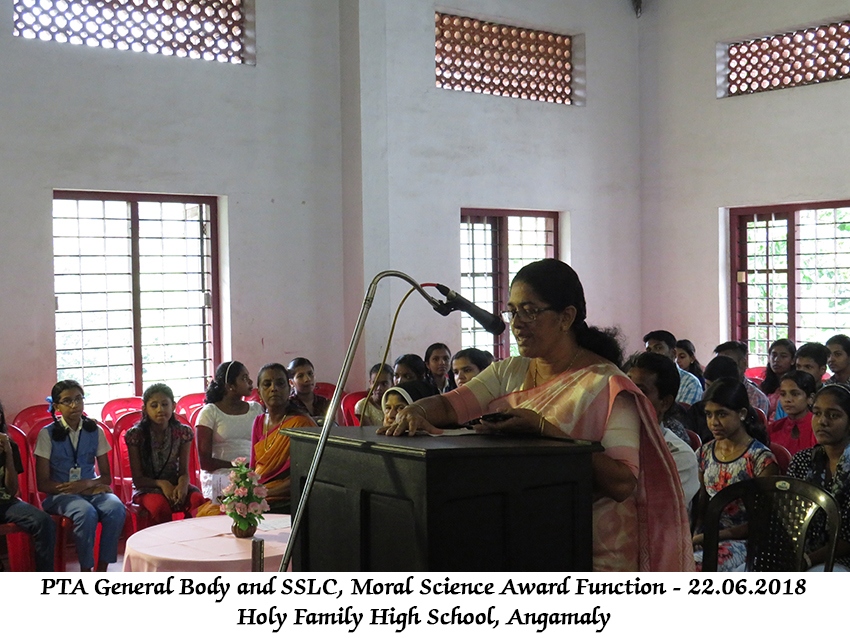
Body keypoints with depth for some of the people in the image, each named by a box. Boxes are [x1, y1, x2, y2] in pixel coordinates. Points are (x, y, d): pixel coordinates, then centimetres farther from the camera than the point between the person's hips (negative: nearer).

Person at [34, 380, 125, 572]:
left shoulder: (95, 432, 8)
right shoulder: (47, 434, -1)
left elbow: (106, 476, 10)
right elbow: (43, 484, -5)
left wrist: (87, 484, -16)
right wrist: (89, 489, -13)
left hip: (91, 490, 3)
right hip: (61, 494, -3)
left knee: (116, 508, -30)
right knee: (86, 512, -35)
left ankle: (102, 569, -20)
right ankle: (85, 571, -19)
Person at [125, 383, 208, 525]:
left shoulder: (183, 432, 0)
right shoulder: (135, 435, -7)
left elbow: (184, 471, -1)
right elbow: (137, 478, -6)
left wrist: (182, 485, -25)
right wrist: (161, 484, -24)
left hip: (174, 485, 2)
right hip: (147, 488, -2)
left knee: (198, 500, -29)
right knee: (160, 506, -36)